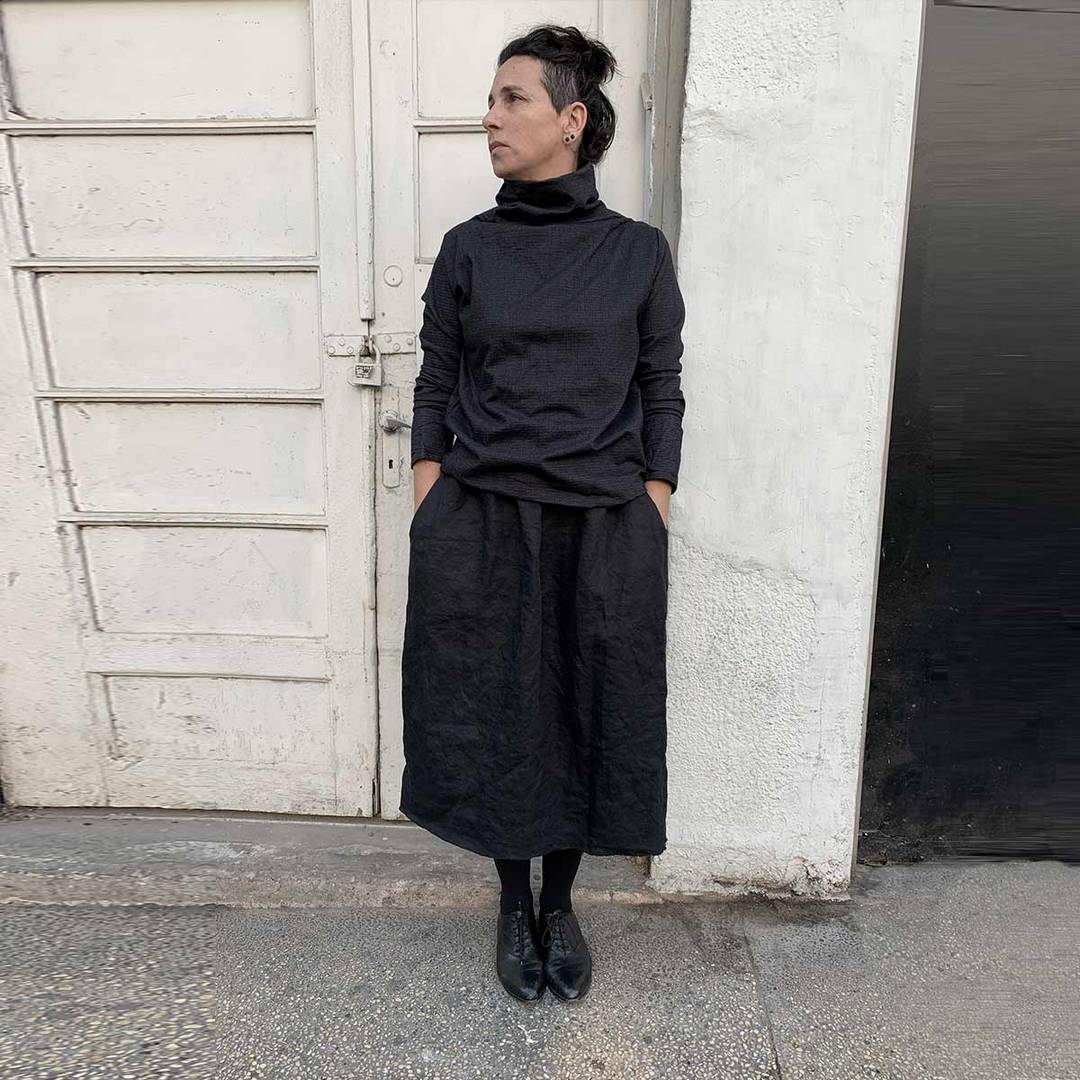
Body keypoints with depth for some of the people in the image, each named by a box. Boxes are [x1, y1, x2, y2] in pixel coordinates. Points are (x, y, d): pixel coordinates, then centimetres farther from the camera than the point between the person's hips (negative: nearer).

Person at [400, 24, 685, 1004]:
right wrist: (428, 533, 0)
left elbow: (662, 397, 3)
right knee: (493, 718, 10)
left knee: (588, 719, 10)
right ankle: (513, 901, 33)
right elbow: (434, 392, 5)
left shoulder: (639, 251, 2)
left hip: (604, 532, 0)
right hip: (482, 528, 1)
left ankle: (560, 901, 34)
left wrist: (651, 530, -3)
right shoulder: (467, 248, 4)